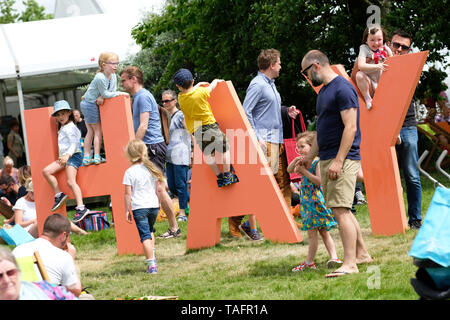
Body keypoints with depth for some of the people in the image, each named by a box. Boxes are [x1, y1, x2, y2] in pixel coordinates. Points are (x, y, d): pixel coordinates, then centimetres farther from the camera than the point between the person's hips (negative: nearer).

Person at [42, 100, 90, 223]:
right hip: (63, 157, 10)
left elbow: (74, 144, -17)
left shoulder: (70, 127, -8)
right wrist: (62, 157, 15)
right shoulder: (62, 128, 21)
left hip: (73, 156, -10)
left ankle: (81, 208, -21)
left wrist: (67, 155, -28)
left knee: (71, 181, -19)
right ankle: (58, 194, 0)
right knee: (46, 171, -2)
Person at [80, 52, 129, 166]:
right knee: (98, 130, -3)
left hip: (88, 105, 9)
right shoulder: (100, 78, -27)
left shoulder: (113, 76, 0)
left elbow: (113, 91, 2)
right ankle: (96, 157, -1)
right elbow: (105, 94, -22)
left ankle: (87, 157, 12)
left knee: (90, 131, 9)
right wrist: (120, 93, -15)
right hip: (90, 104, -9)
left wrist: (102, 97, -15)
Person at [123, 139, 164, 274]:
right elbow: (158, 188, 14)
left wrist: (127, 210, -1)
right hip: (153, 205, 5)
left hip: (139, 207, -5)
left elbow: (128, 193, -9)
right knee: (150, 230, 28)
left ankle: (151, 264, -12)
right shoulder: (151, 168, 5)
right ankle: (152, 256, 23)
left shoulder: (129, 172, -9)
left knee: (145, 235, -5)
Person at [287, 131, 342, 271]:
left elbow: (319, 180, -23)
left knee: (312, 233, -4)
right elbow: (290, 170, 16)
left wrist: (305, 171, -21)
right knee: (323, 232, 6)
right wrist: (296, 160, -2)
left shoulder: (317, 162, -14)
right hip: (307, 201, 10)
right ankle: (334, 257, 4)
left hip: (316, 200, -10)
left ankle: (309, 262, 1)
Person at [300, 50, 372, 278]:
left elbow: (350, 127, -19)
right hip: (327, 160, 10)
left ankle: (350, 264, -14)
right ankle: (362, 253, 24)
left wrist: (338, 161, -23)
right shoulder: (324, 91, 17)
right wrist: (310, 157, 25)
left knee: (340, 210, -13)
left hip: (343, 159, -10)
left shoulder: (343, 89, -13)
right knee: (340, 210, 14)